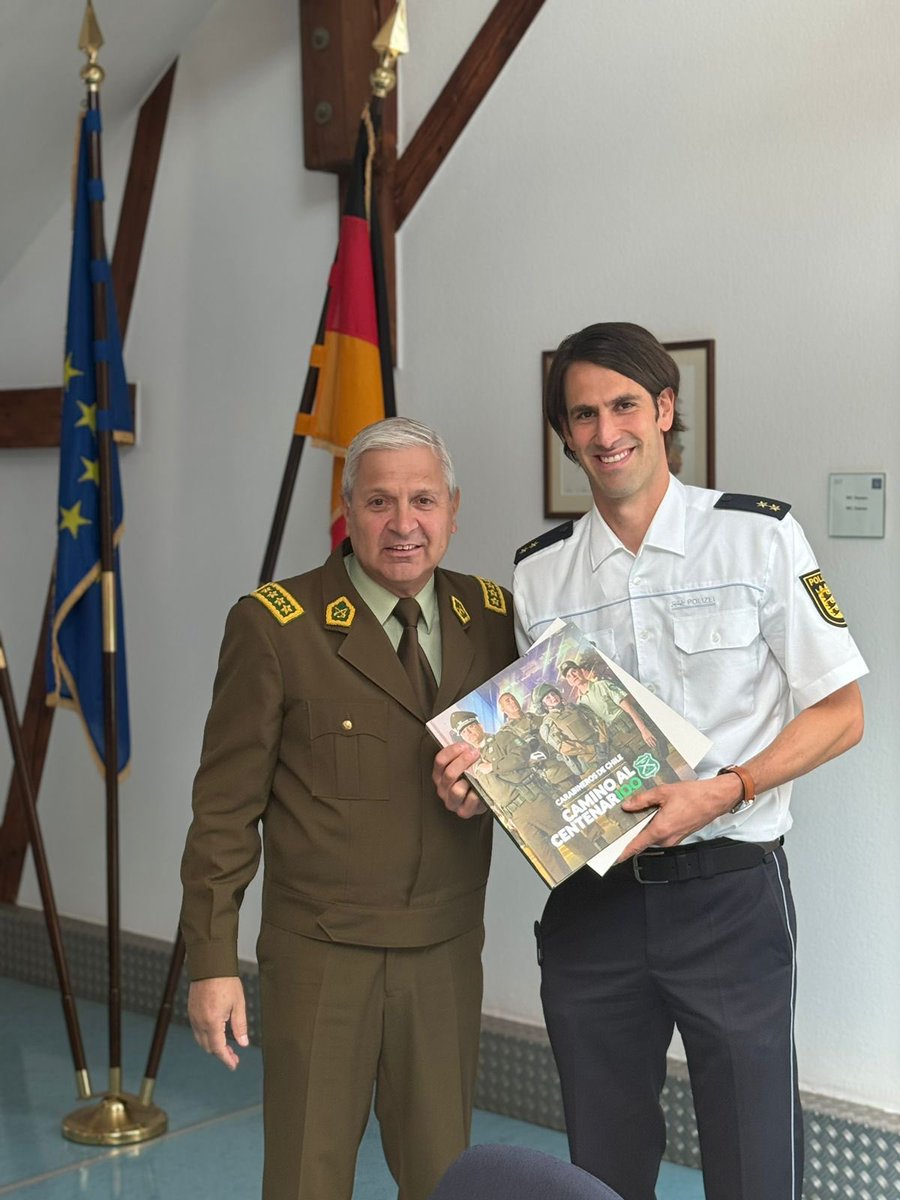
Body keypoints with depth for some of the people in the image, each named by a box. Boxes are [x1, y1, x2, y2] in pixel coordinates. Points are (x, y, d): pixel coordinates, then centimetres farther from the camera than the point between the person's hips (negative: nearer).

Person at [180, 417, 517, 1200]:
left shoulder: (493, 617, 3)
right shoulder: (274, 626, -10)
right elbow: (226, 808, -7)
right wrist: (212, 962, -8)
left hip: (446, 954, 4)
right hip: (320, 956, -3)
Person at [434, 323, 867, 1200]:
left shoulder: (758, 536, -4)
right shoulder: (539, 572, 5)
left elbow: (839, 713, -3)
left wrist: (723, 791, -17)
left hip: (728, 891, -3)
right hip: (590, 892, 3)